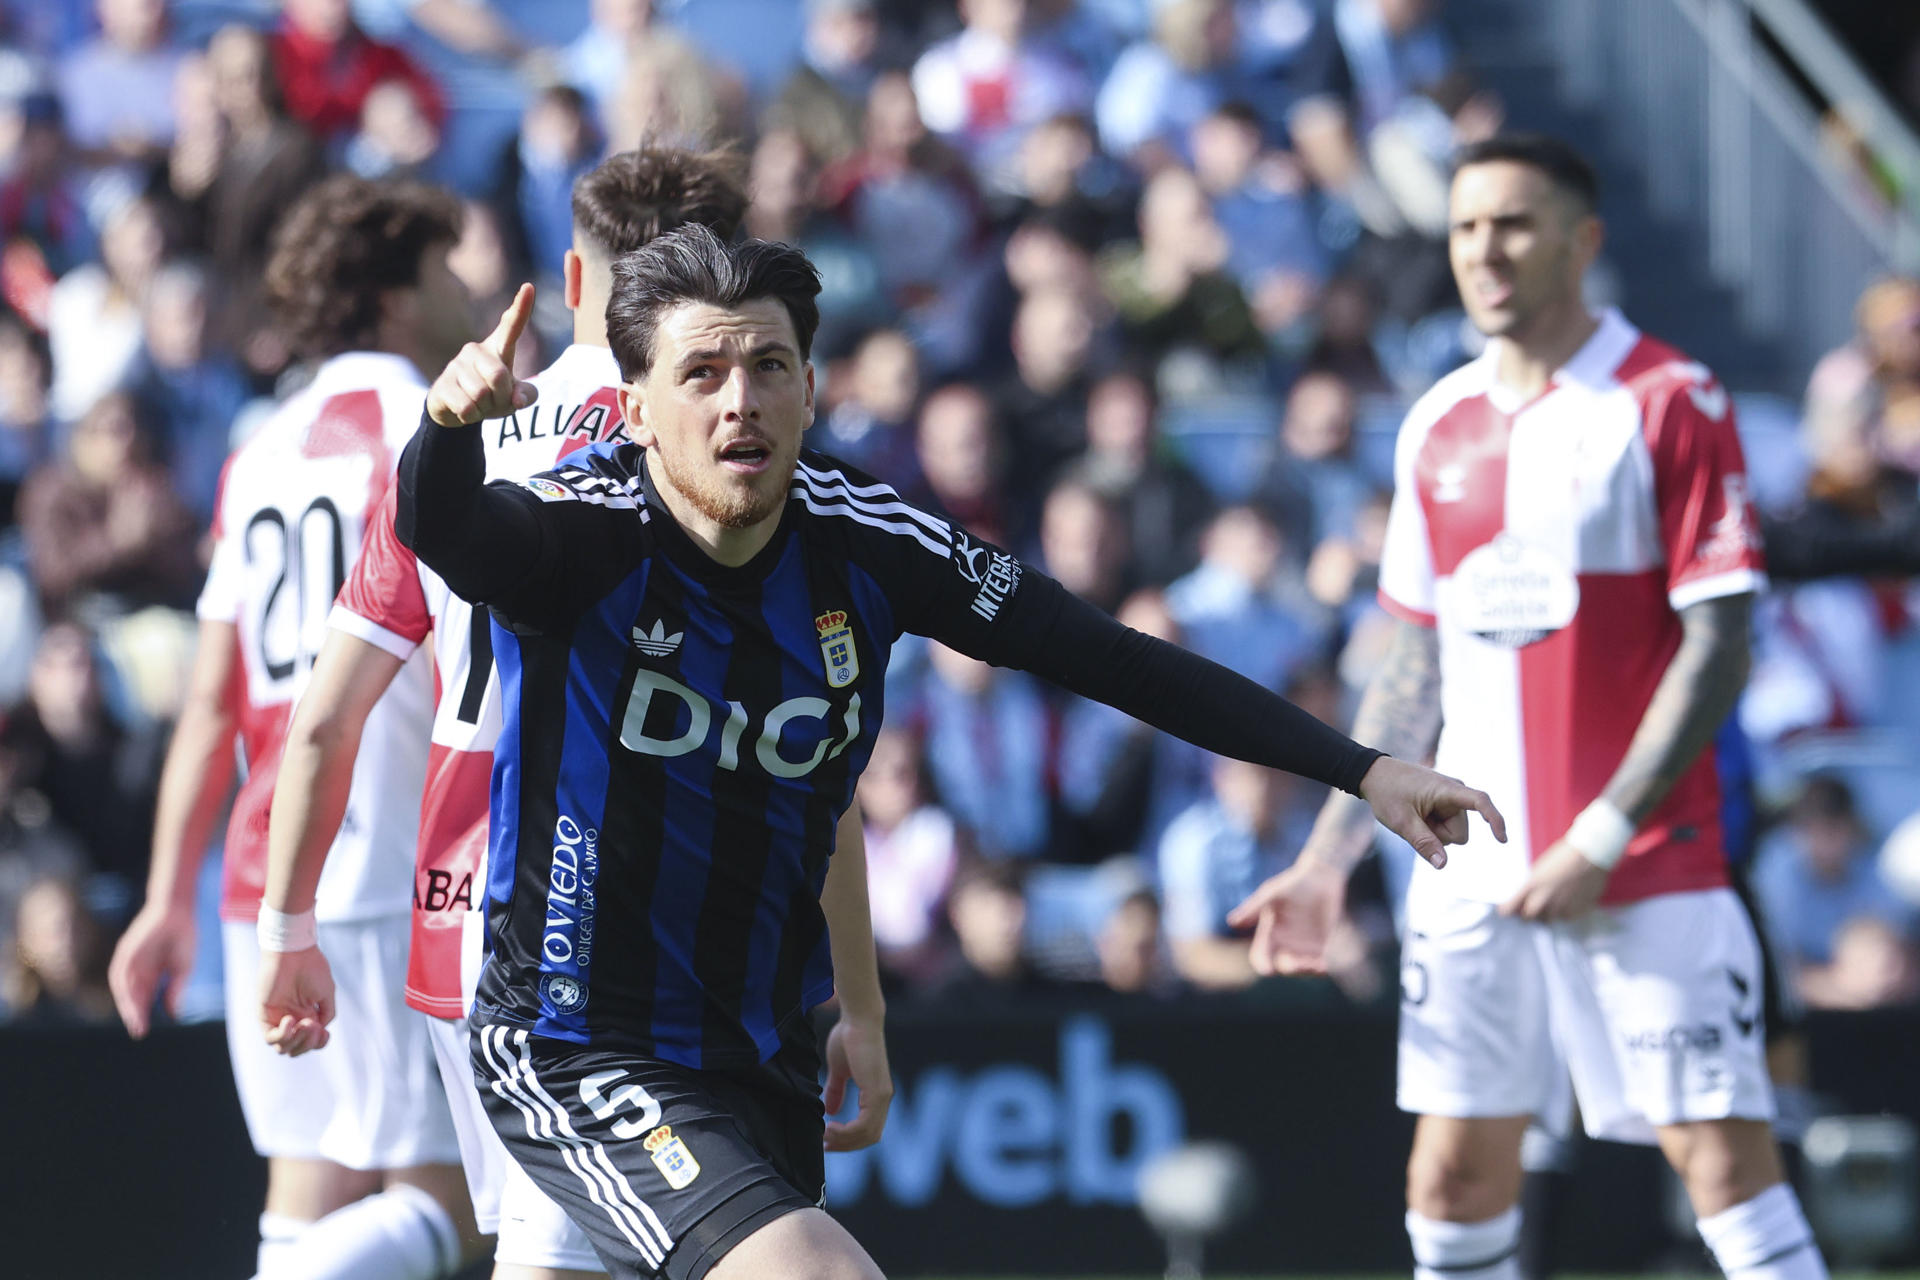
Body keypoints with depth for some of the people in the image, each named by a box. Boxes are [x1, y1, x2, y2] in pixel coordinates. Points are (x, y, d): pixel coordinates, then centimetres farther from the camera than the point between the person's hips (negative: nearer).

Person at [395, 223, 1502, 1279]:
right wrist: (453, 420, -65)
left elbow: (1117, 662, -1)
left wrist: (1363, 769, -4)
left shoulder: (860, 539, -6)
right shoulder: (581, 537, -19)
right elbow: (439, 533, -42)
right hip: (582, 1050, -6)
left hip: (765, 1051, 7)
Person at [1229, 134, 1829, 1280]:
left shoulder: (1671, 402, -6)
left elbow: (1718, 649, -11)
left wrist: (1602, 841, -16)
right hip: (1471, 875, 6)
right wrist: (1330, 858, 13)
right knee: (1454, 1175, 5)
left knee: (1725, 1154, -10)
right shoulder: (1440, 427, 12)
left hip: (1643, 873, -6)